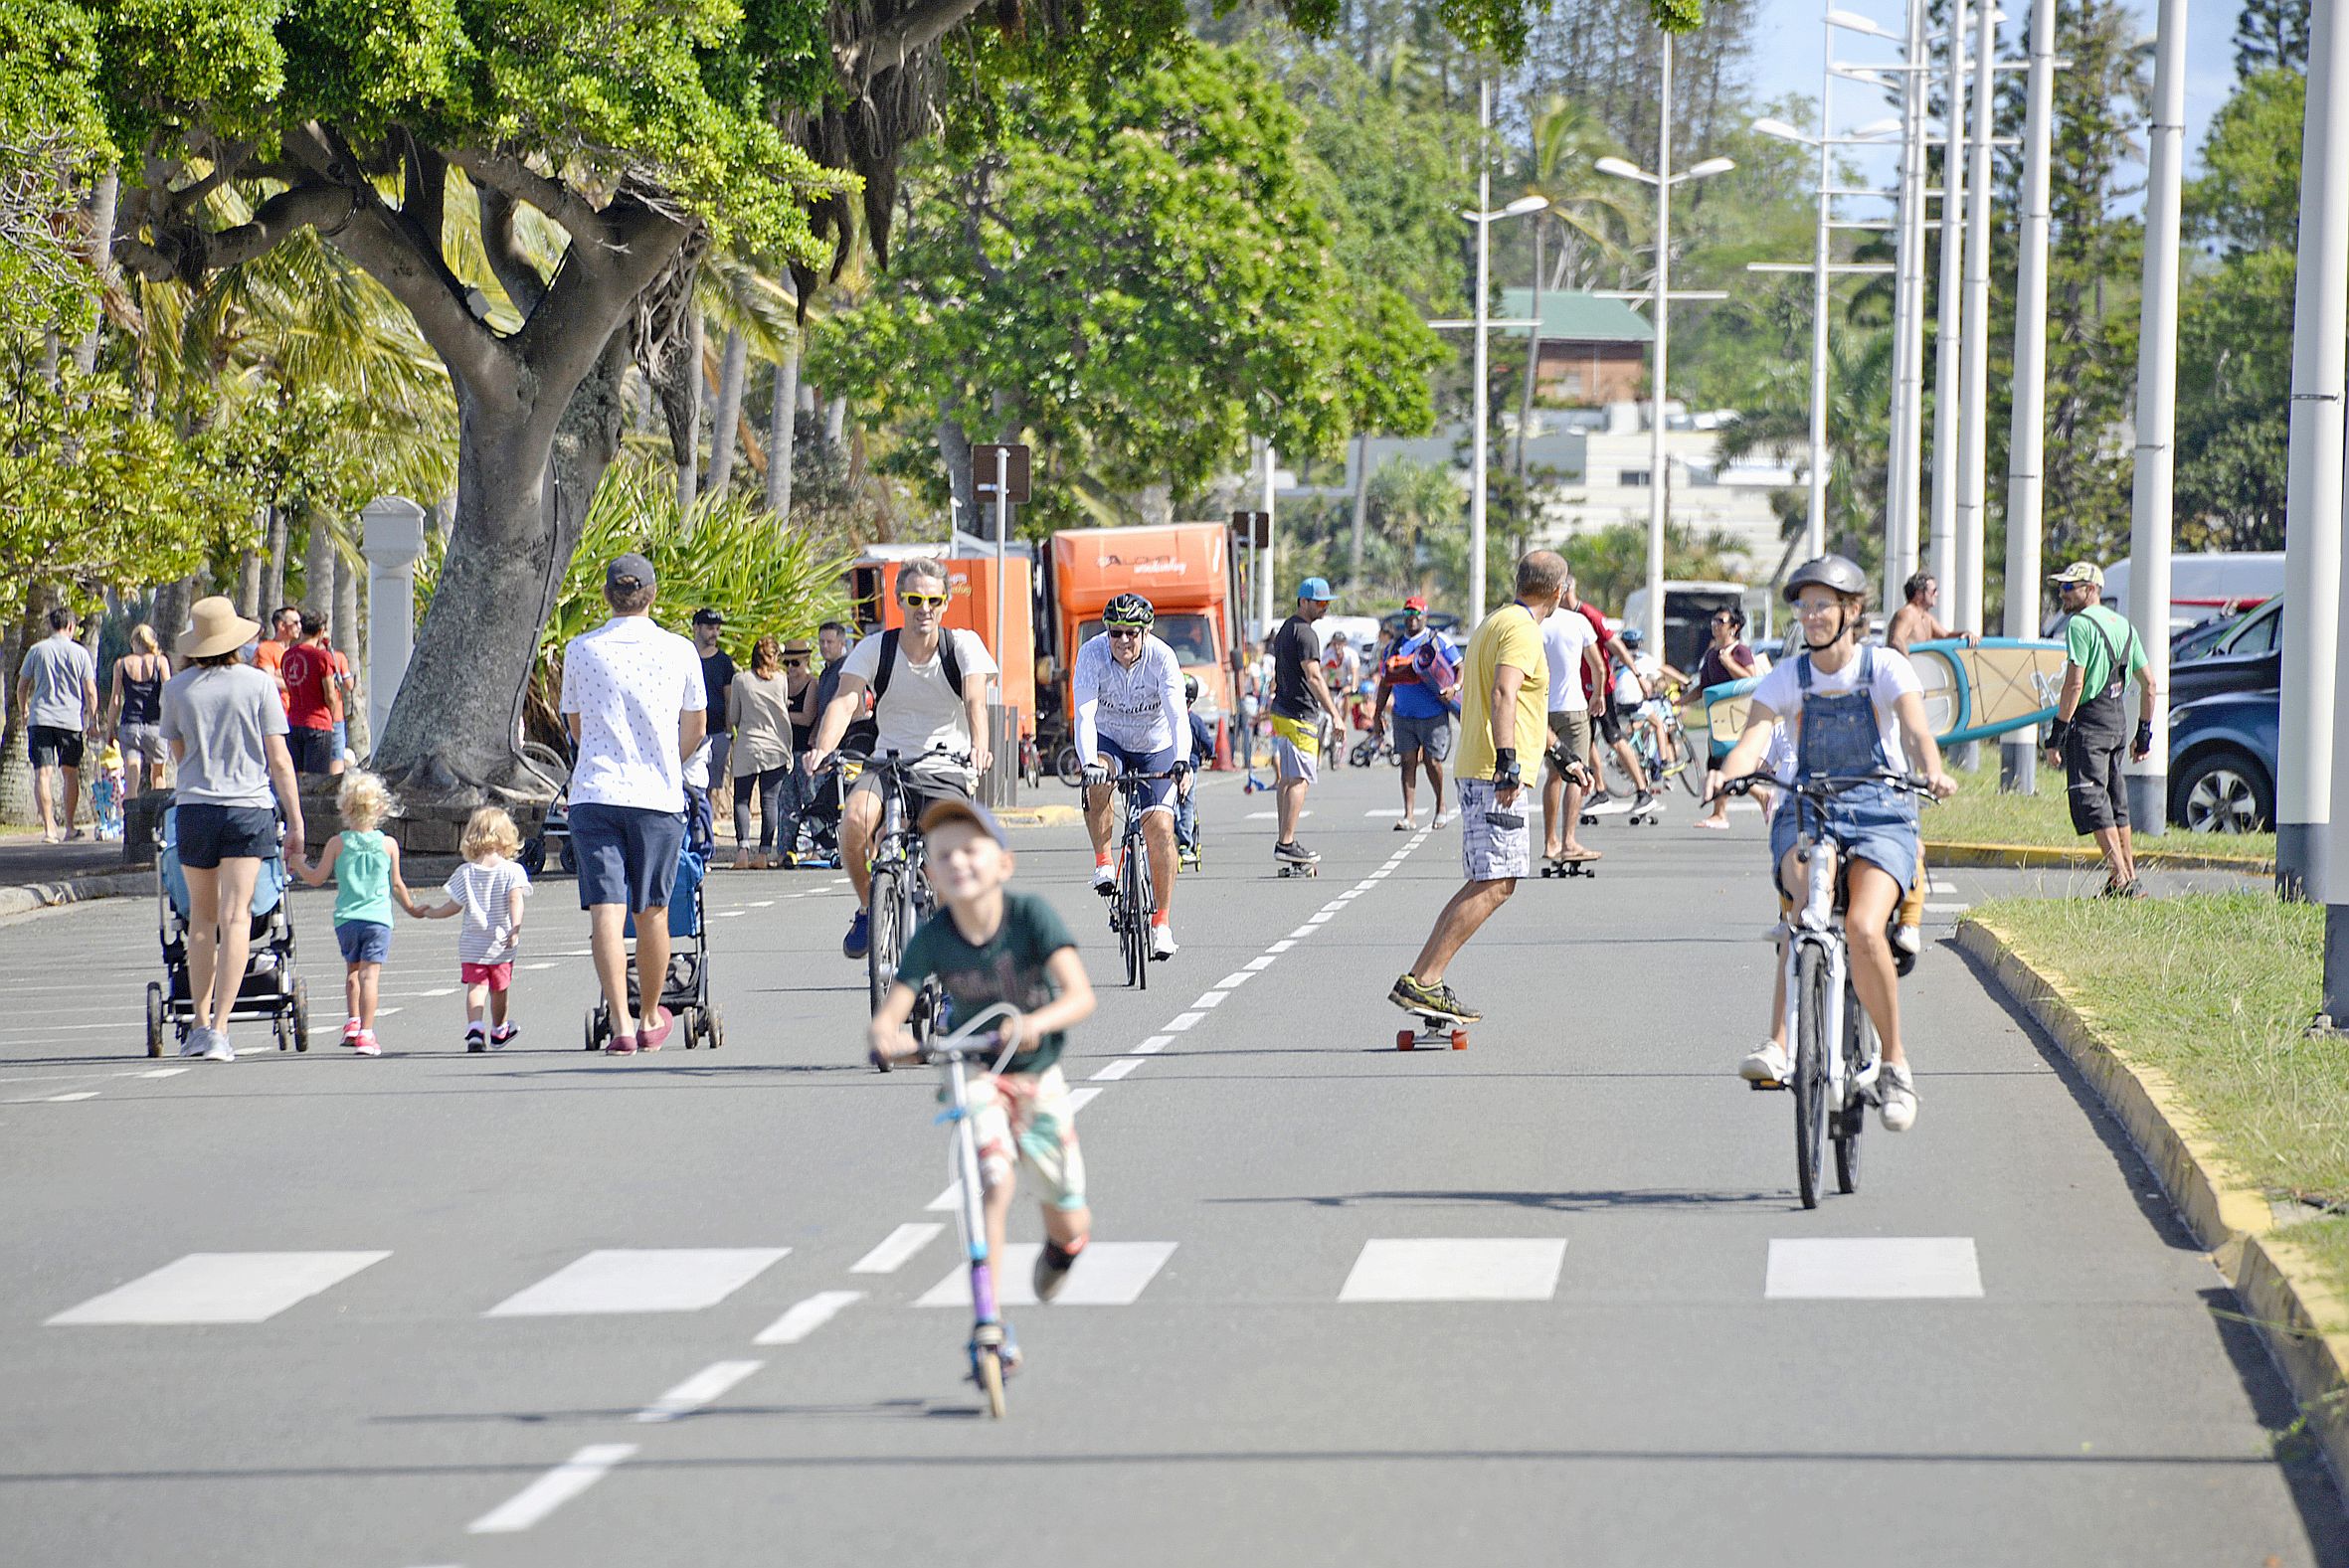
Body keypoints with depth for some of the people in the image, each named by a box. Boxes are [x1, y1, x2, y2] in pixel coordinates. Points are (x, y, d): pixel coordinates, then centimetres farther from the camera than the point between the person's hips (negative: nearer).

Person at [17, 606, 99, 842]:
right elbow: (90, 692, 0)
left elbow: (22, 687, 8)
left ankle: (48, 828, -17)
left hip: (40, 719, 0)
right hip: (71, 720, 0)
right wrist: (92, 721, 10)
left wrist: (24, 712, 24)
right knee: (70, 774, 16)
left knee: (43, 773, -5)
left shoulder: (36, 651, 5)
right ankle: (69, 827, 23)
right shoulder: (79, 653, 1)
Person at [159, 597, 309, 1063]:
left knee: (202, 918, 15)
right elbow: (278, 760, -2)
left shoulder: (177, 689, 2)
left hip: (195, 806, 2)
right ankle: (219, 1029, -13)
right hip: (249, 807, -2)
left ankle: (201, 1024, 17)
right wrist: (296, 823, 3)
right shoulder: (258, 684, -1)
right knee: (235, 917, -5)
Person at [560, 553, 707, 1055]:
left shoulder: (581, 650, 4)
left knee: (606, 910, -5)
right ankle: (651, 1019, 25)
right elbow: (694, 728, 15)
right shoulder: (679, 651, 3)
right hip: (658, 796, 0)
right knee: (651, 912, 12)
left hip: (594, 792, 0)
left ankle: (620, 1022, -17)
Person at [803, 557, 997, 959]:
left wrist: (979, 745, -42)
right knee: (855, 820, -31)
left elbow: (975, 700, -20)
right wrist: (822, 749, -37)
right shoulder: (875, 648, -3)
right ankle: (868, 908, -3)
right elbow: (845, 701, -16)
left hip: (946, 771, -1)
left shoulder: (962, 645, -4)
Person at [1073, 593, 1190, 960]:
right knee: (1098, 780, -35)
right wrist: (1089, 761, -48)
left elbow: (1178, 715, -32)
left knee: (1160, 825, -15)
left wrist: (1181, 762, -49)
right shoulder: (1092, 654, -22)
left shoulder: (1162, 658, -23)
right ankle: (1103, 863, -18)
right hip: (1109, 741, 0)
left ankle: (1162, 922, -7)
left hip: (1155, 749, 0)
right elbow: (1084, 715, -31)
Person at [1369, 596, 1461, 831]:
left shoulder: (1439, 641, 1)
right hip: (1403, 715, 4)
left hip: (1433, 714, -4)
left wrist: (1454, 688, -20)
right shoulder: (1394, 646, 14)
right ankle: (1409, 815, -4)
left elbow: (1460, 668, 0)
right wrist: (1378, 713, 14)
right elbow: (1385, 682, 19)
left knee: (1432, 762, 0)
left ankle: (1440, 807, 23)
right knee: (1408, 762, -3)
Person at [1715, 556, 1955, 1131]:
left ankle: (1894, 1062, -6)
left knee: (1863, 929, -25)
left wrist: (1932, 772, -40)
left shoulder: (1885, 668, -1)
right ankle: (1780, 1045, -37)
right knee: (1807, 903, -32)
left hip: (1879, 813, -2)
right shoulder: (1788, 677, 5)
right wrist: (1725, 777, -33)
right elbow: (1754, 735, -11)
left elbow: (1915, 729, -18)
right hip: (1806, 813, 2)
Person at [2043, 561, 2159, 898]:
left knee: (2091, 799, -9)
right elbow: (2149, 684, 18)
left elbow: (2075, 684, -18)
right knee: (2115, 802, 17)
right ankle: (2130, 877, 19)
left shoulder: (2080, 624, -11)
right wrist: (2144, 732, 23)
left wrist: (2057, 735, -16)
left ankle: (2121, 880, -15)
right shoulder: (2122, 625, 17)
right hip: (2117, 717, 9)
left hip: (2089, 719, -9)